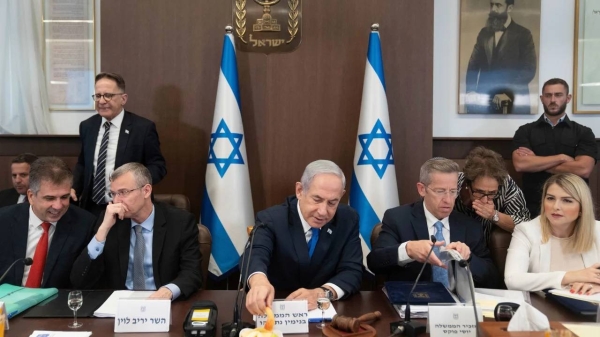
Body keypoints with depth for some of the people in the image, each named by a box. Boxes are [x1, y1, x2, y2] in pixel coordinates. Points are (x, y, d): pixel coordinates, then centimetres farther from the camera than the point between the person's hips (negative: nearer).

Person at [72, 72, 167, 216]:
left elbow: (158, 166, -9)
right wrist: (74, 188, -1)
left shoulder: (143, 127, -11)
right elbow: (82, 163, 15)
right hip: (91, 207, 4)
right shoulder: (87, 126, 5)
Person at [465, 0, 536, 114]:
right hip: (484, 100, 3)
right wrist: (470, 90, -4)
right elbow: (473, 64, 11)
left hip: (513, 102, -3)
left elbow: (529, 69, -7)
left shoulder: (523, 34, 1)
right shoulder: (484, 33, 14)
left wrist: (508, 93, -17)